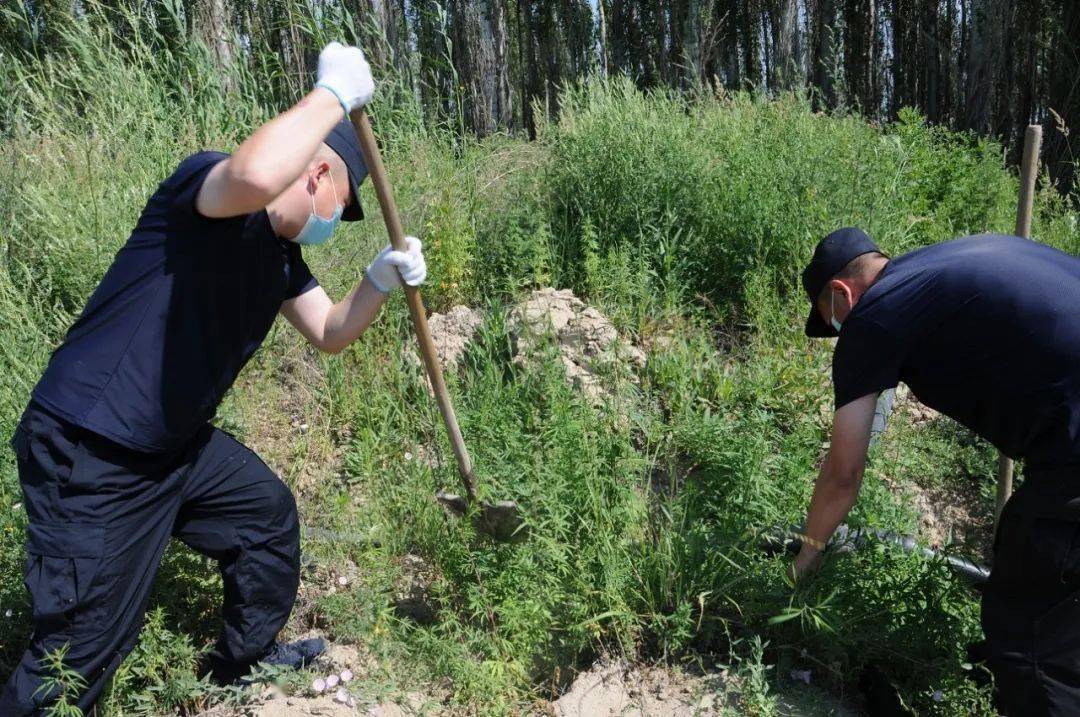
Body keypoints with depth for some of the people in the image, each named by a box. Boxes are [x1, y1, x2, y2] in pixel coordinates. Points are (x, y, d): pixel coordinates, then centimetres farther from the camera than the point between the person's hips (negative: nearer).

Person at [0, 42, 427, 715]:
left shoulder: (283, 256, 8)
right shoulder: (203, 180, -19)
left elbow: (329, 332, 17)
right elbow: (255, 175, -44)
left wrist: (379, 283, -2)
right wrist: (336, 92, -31)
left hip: (177, 445, 10)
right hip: (88, 459, -10)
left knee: (269, 514, 23)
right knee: (83, 650, -3)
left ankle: (246, 661, 44)